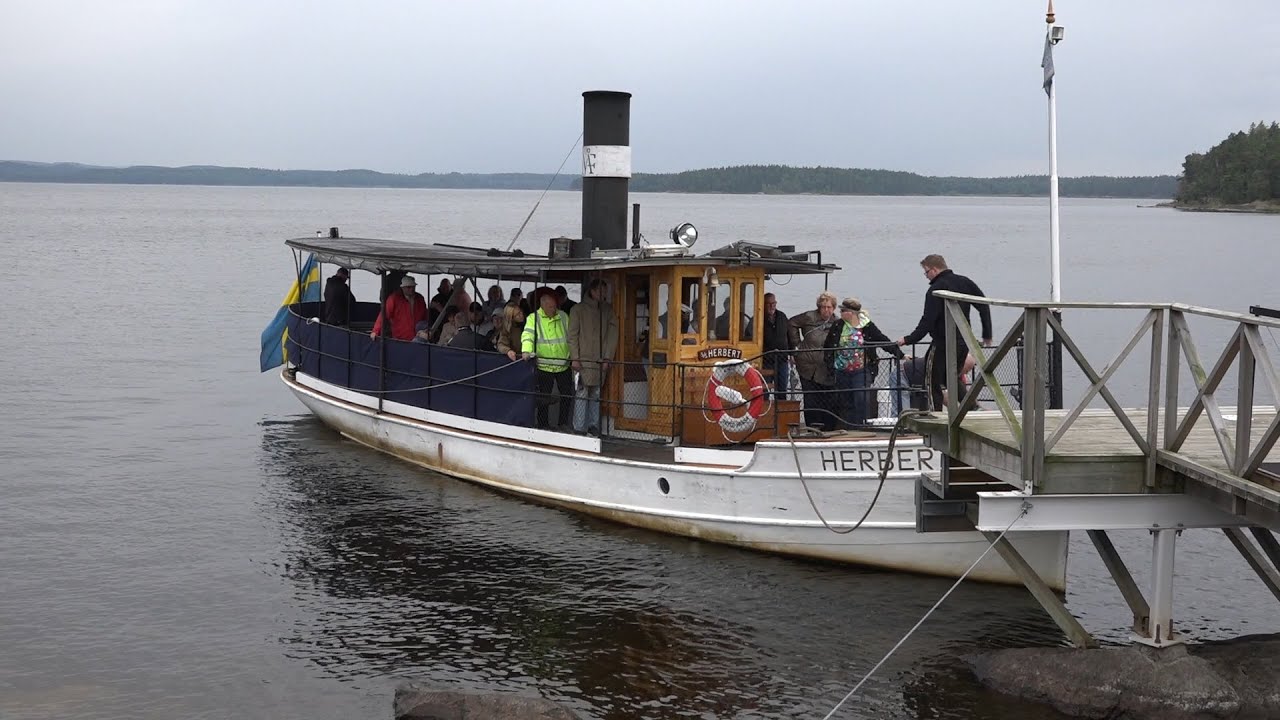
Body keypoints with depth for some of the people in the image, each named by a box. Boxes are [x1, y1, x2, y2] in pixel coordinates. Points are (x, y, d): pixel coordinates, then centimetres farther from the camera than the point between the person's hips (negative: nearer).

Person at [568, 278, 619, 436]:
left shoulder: (607, 309, 8)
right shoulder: (578, 309, 0)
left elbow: (612, 334, 5)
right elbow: (572, 335, -1)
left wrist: (607, 358, -2)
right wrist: (574, 358, -7)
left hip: (600, 360, 3)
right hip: (583, 359, -3)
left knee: (596, 393, 6)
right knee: (583, 393, -5)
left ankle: (593, 425, 13)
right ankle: (579, 428, -1)